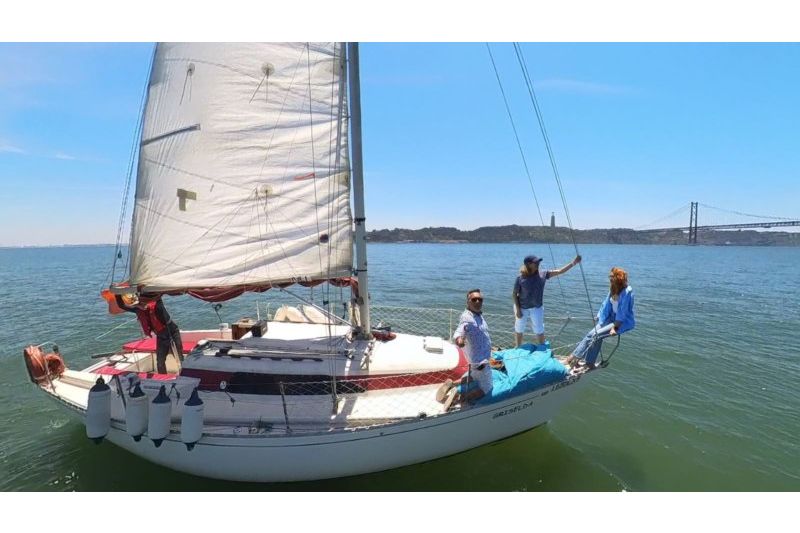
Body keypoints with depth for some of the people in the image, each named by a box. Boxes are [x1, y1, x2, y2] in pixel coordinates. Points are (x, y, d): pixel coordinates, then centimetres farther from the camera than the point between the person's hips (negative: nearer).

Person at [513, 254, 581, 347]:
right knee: (519, 330, 15)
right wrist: (517, 309, -14)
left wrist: (573, 263, -21)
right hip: (522, 308, -2)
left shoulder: (542, 274, -9)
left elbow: (559, 271, -11)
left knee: (539, 331, 7)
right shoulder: (520, 278, -17)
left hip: (537, 308, 2)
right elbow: (514, 294, -11)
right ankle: (518, 348, 37)